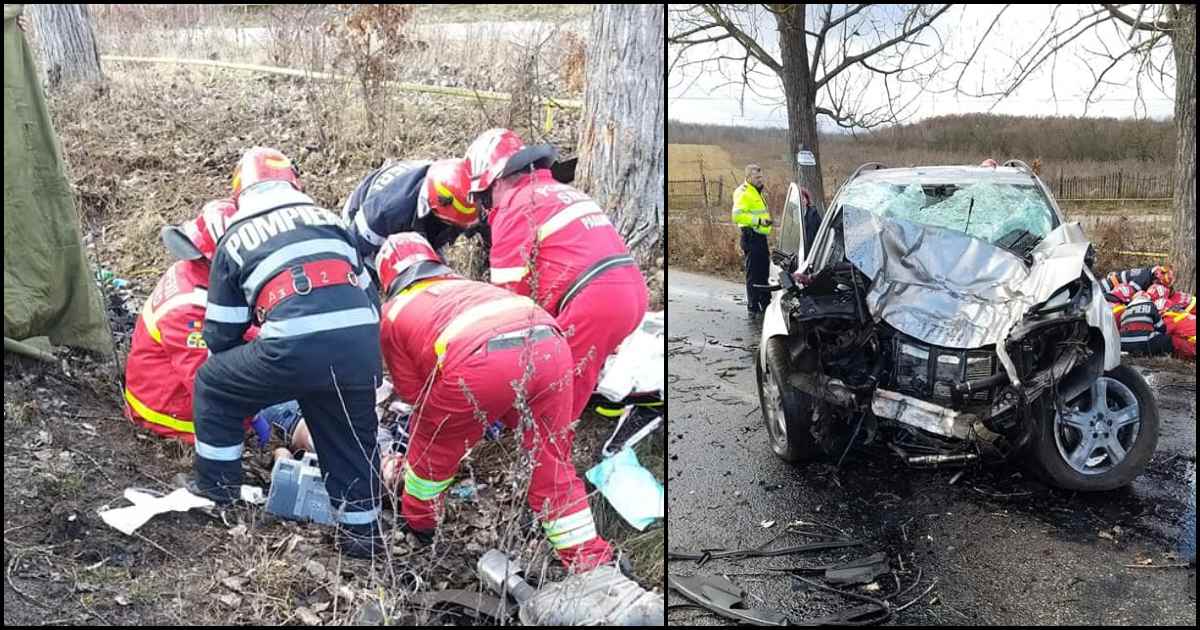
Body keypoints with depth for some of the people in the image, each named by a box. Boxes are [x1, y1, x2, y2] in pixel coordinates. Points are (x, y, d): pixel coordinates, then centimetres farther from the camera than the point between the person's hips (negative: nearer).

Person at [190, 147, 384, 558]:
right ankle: (362, 532, 31)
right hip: (362, 343, 3)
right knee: (353, 440, 23)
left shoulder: (235, 237, 19)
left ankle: (215, 486, 36)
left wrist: (256, 378, 39)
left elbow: (222, 333, 21)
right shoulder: (328, 218, 25)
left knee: (213, 385, 24)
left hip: (296, 349, -3)